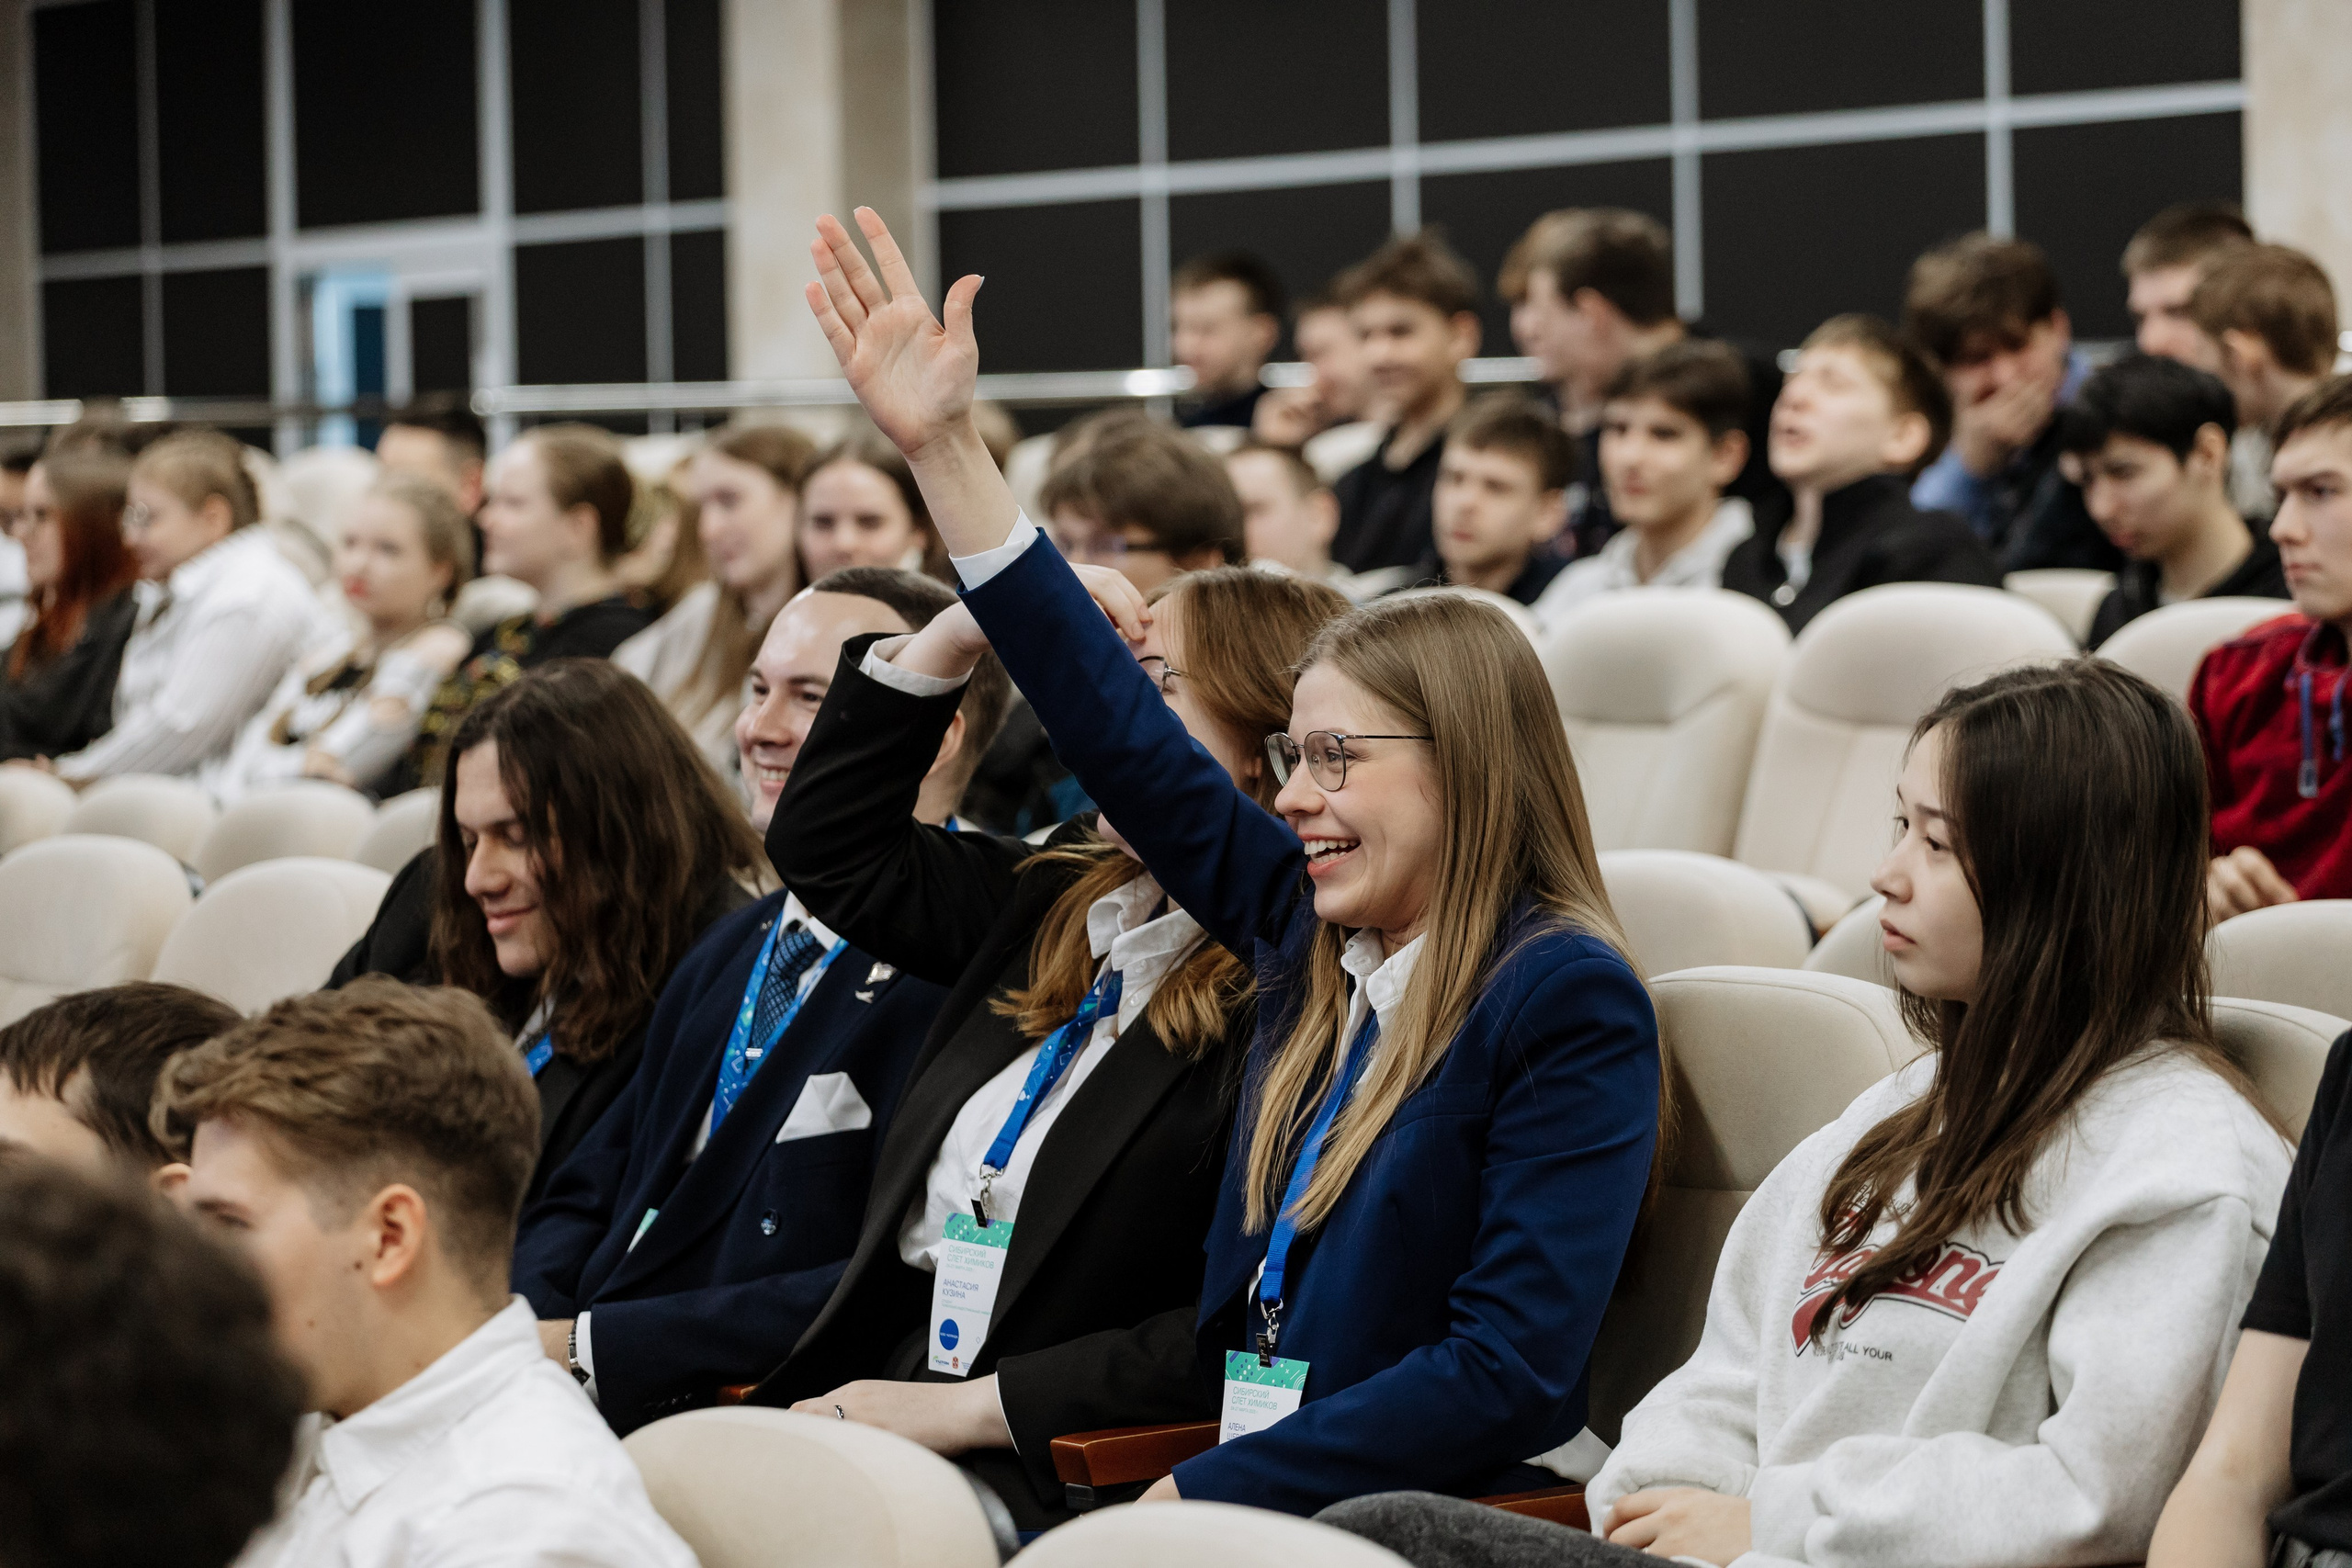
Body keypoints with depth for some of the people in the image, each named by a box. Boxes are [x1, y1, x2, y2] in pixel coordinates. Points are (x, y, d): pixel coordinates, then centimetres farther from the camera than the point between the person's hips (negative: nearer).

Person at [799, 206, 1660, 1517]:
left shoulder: (1570, 1002, -8)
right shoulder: (1308, 935, 13)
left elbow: (1511, 1370, -15)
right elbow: (1127, 734, 16)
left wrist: (1203, 1496, -18)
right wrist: (941, 444, 15)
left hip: (1425, 1514, -7)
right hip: (1237, 1481, 7)